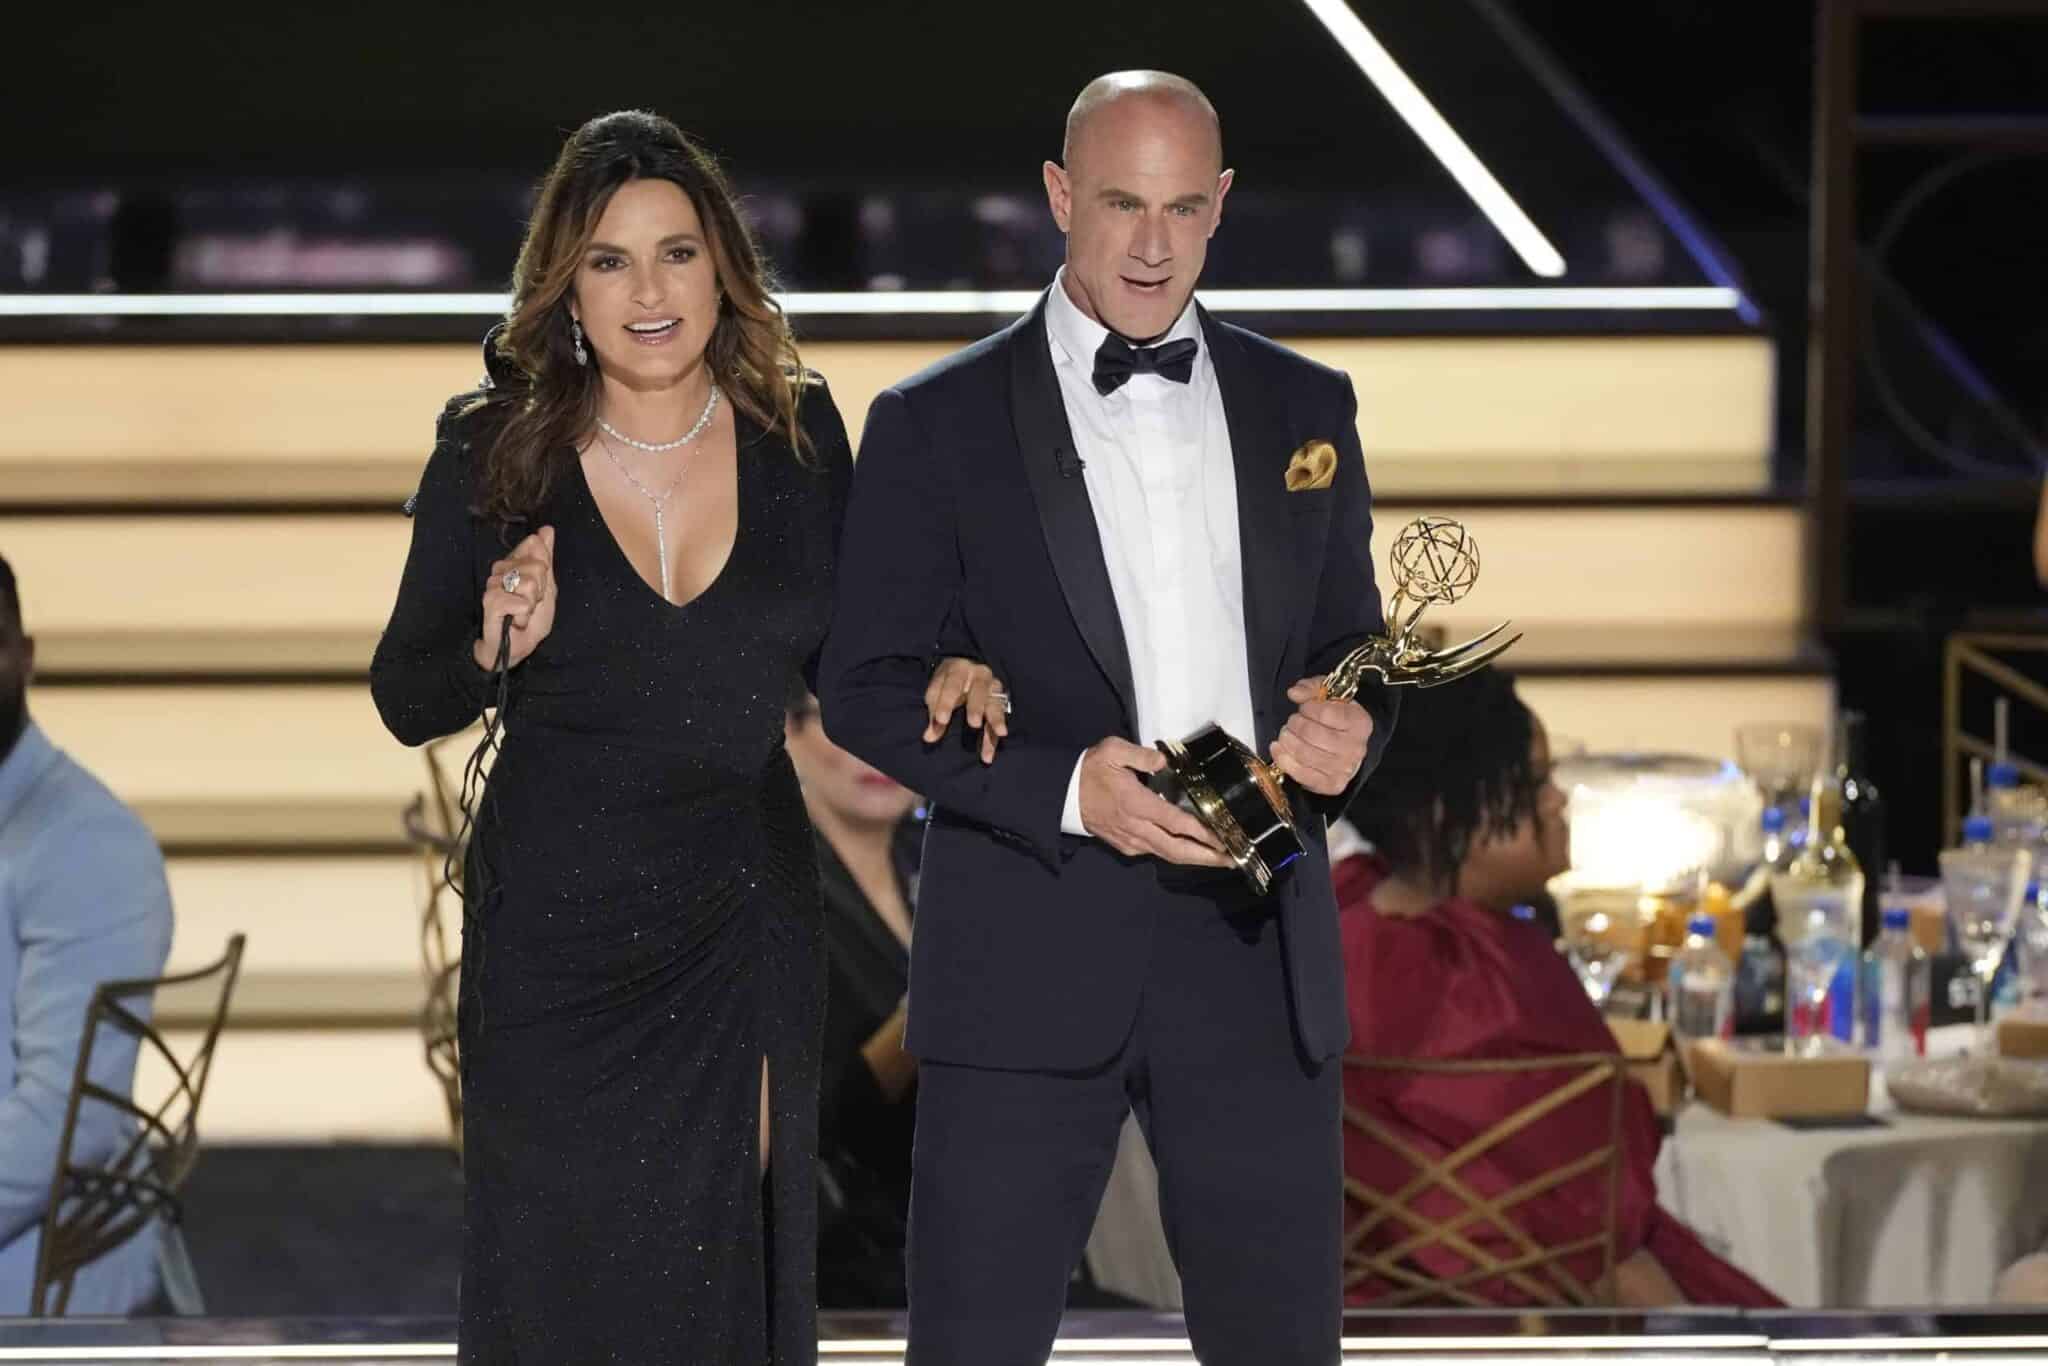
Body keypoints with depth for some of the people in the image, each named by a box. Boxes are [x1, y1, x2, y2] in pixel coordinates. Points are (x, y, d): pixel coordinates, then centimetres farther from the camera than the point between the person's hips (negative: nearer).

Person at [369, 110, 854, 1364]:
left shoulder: (799, 435, -1)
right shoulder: (495, 452, -6)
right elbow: (406, 702, 0)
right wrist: (496, 649, -20)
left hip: (746, 910, 2)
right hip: (557, 920, -2)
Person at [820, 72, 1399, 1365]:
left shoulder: (1305, 409, 12)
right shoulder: (936, 423, 1)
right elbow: (867, 686, -2)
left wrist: (1347, 733, -7)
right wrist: (1064, 788, -16)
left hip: (1255, 954, 3)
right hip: (1029, 962, -3)